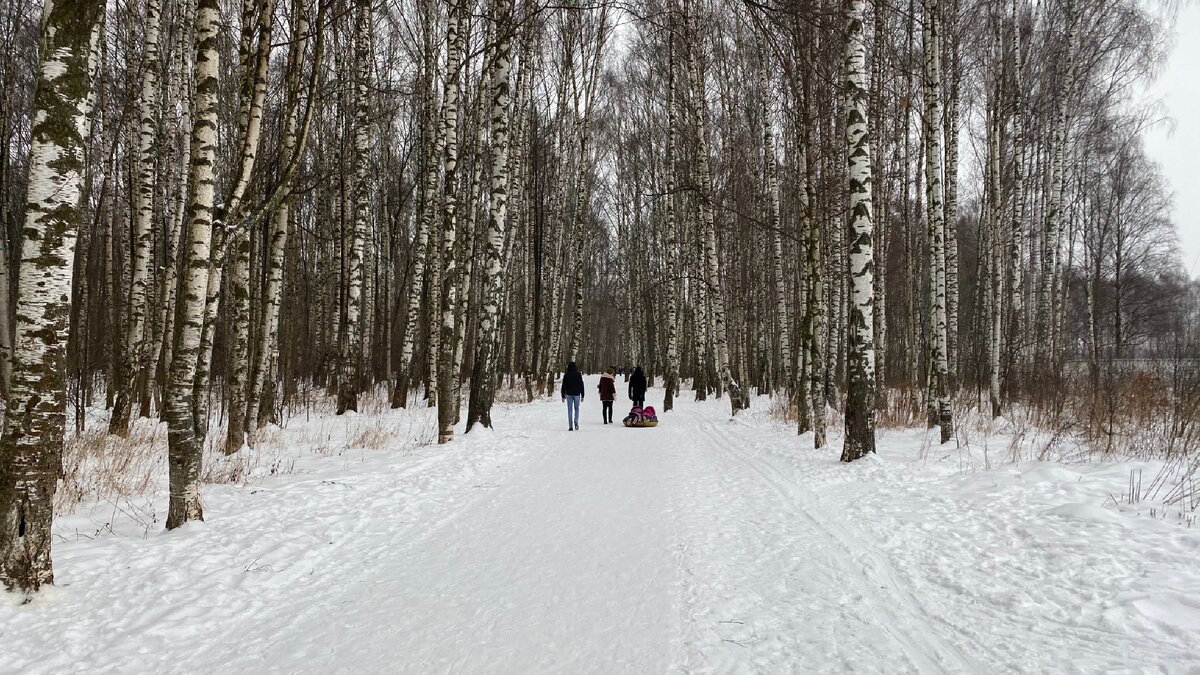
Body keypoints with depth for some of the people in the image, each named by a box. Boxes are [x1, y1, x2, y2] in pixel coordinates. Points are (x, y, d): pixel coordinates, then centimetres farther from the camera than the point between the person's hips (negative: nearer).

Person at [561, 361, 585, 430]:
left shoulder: (566, 375, -1)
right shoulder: (578, 374, -2)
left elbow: (564, 386, 0)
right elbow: (581, 385, 0)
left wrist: (563, 396, 7)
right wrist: (582, 396, 5)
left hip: (569, 394, 0)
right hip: (577, 394, 0)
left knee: (569, 410, 4)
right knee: (576, 409, 16)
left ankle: (570, 426, -1)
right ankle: (576, 421, -10)